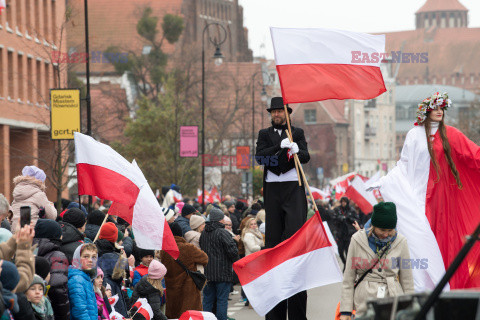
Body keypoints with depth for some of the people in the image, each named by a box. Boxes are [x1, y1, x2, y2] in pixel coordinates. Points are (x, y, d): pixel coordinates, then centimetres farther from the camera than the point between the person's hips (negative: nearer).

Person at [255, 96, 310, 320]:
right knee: (273, 234, 0)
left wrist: (296, 150, -22)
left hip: (293, 187, -2)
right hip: (273, 188, 2)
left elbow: (306, 157, 0)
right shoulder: (265, 134, 14)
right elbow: (260, 157, -2)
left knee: (295, 227, -16)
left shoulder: (297, 133, 12)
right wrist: (280, 146, -15)